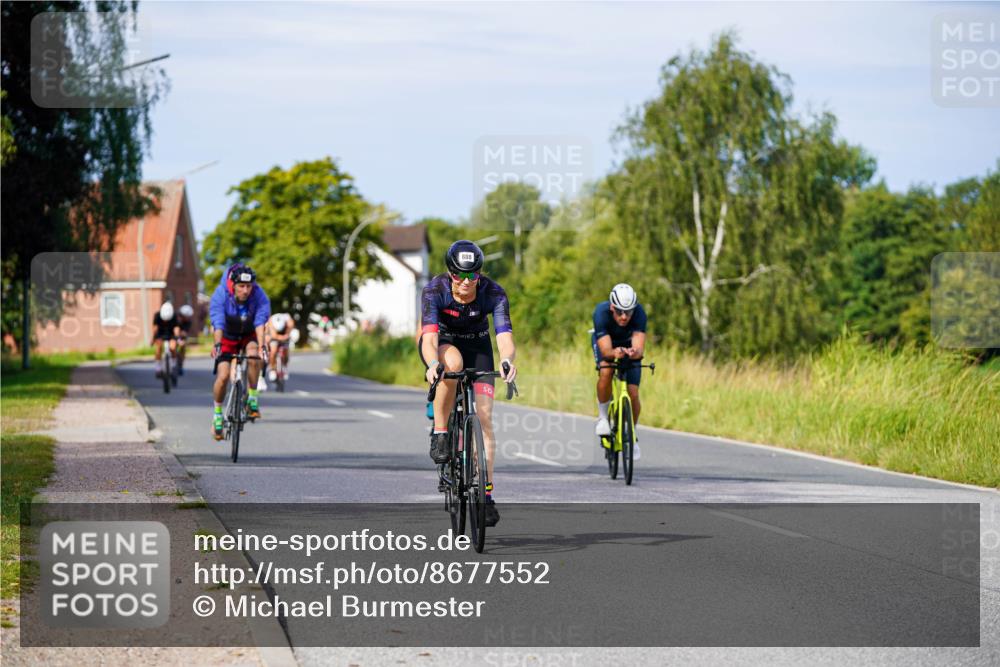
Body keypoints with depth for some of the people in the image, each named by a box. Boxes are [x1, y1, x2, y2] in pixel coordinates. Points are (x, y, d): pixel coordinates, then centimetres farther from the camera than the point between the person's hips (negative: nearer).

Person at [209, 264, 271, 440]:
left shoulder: (259, 295, -24)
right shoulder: (221, 295, -27)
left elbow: (260, 323, -35)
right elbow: (218, 323, -37)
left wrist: (261, 346, -49)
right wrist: (217, 345, -53)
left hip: (249, 337, 0)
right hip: (227, 338, 0)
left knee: (253, 355, -33)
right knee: (223, 376, -15)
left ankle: (252, 399, -19)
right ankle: (217, 414, 7)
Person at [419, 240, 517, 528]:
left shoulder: (493, 293, -28)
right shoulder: (435, 290, -30)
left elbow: (505, 337, -38)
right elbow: (429, 337, -41)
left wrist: (507, 360, -61)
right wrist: (433, 364, -62)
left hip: (476, 345, 1)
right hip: (442, 342, -1)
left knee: (484, 415, -13)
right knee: (452, 362, -39)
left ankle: (486, 495, -8)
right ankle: (439, 434, -22)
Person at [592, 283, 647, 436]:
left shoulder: (639, 312, -36)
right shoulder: (602, 312, -38)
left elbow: (639, 347, -44)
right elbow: (606, 350, -43)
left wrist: (635, 352, -68)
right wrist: (614, 353, -65)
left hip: (628, 344, 1)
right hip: (605, 342, -1)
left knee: (633, 394, -8)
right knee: (606, 372, -32)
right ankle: (603, 417, -10)